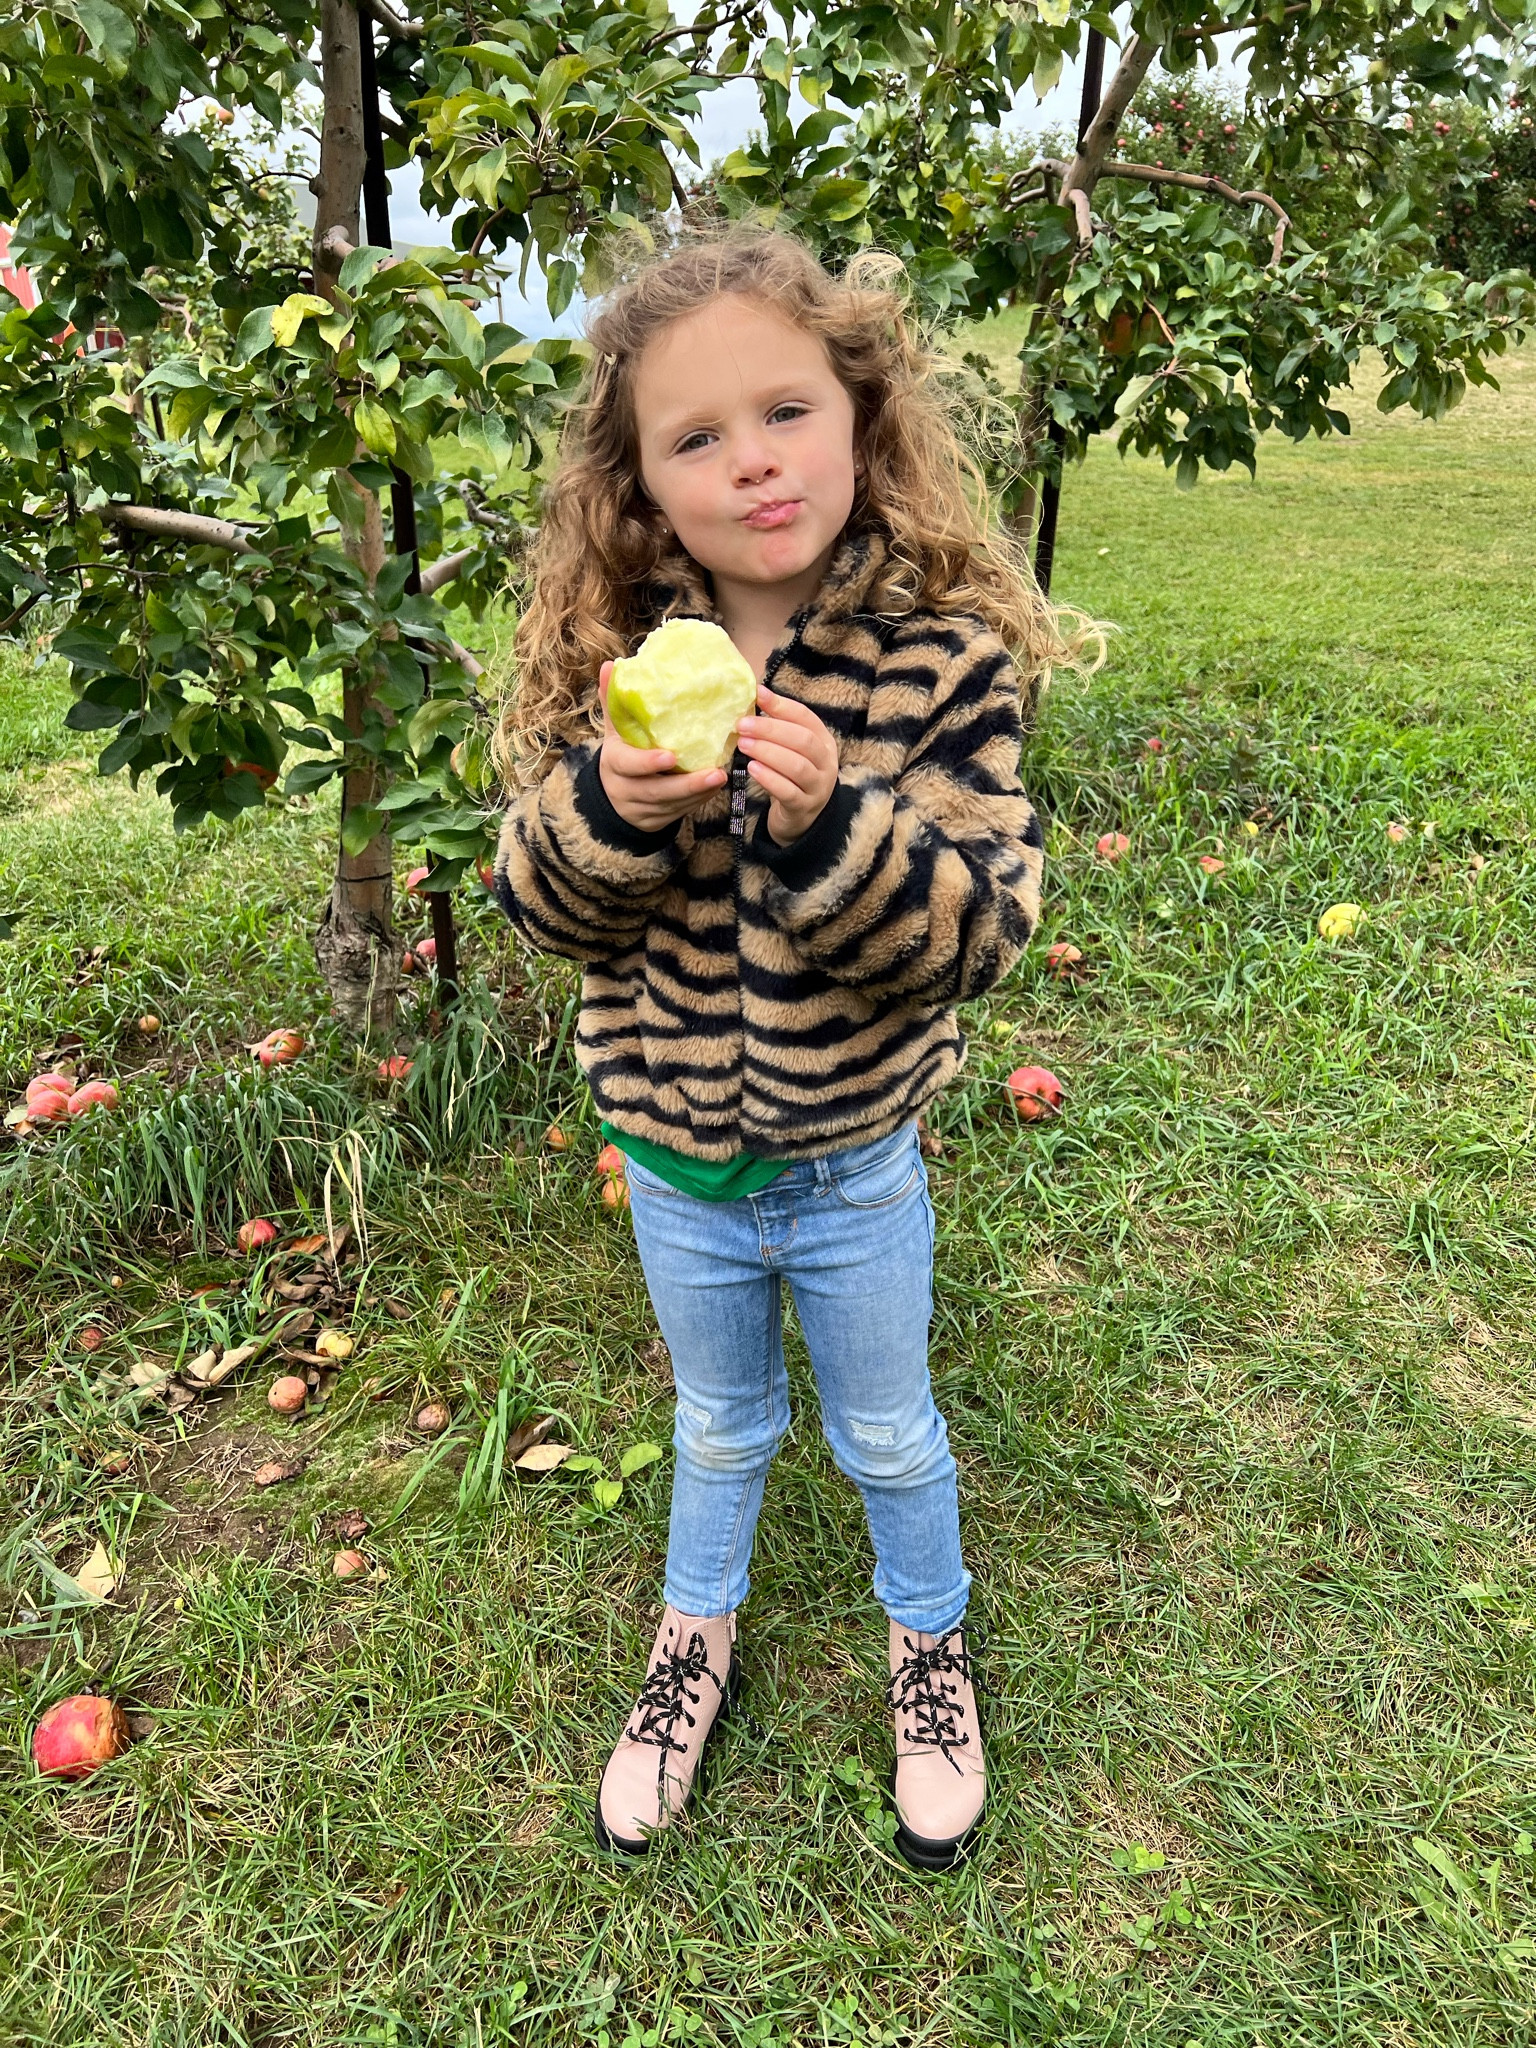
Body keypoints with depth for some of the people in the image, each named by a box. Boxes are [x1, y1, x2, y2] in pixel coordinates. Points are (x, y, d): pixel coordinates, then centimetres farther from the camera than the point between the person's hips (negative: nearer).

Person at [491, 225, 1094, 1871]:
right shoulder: (622, 657, -12)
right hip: (675, 1163, 2)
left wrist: (832, 824, -39)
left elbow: (981, 928, -21)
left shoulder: (946, 652, -19)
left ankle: (927, 1638, 54)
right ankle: (697, 1639, 55)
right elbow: (539, 905, -9)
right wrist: (609, 807, -30)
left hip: (854, 1169, -2)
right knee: (718, 1425, 27)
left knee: (886, 1436, 23)